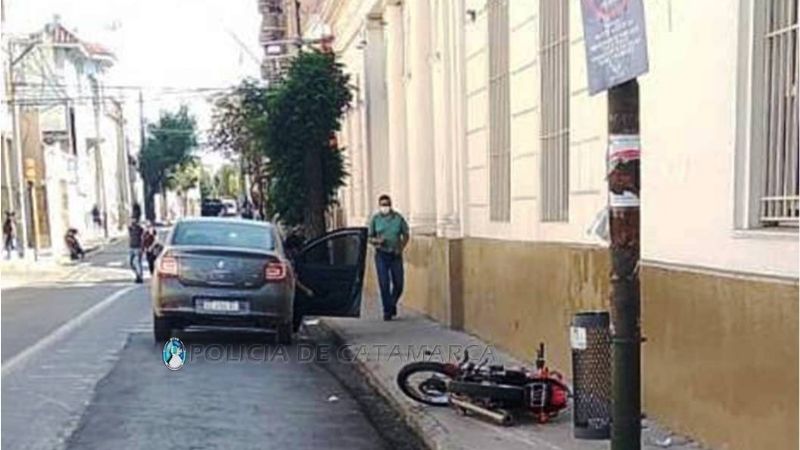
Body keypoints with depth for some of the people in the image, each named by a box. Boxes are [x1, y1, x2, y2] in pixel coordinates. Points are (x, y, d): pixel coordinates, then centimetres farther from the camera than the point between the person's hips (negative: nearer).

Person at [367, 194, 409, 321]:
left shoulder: (398, 218, 1)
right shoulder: (375, 219, 1)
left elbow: (405, 235, 9)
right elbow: (369, 237, 5)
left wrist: (401, 247, -7)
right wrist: (376, 241, -16)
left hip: (395, 255, 1)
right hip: (381, 255, -1)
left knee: (398, 284, 4)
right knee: (384, 284, -4)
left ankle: (392, 304, 31)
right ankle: (387, 311, 6)